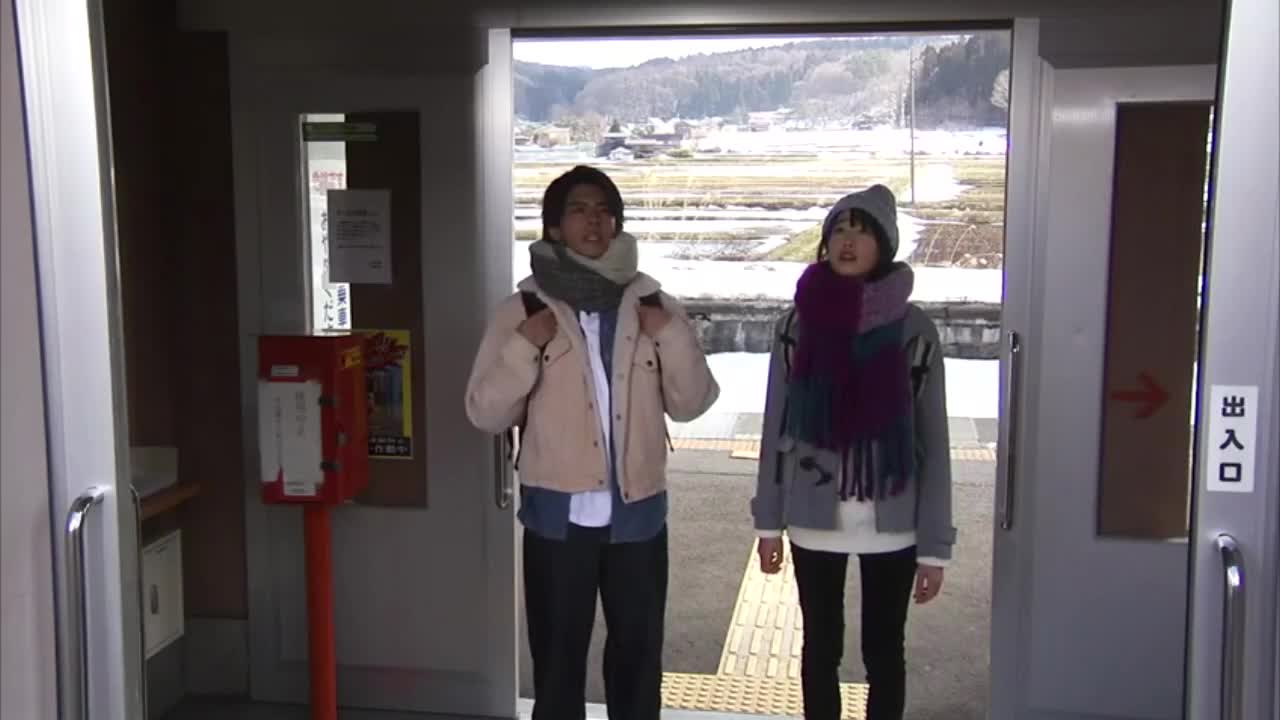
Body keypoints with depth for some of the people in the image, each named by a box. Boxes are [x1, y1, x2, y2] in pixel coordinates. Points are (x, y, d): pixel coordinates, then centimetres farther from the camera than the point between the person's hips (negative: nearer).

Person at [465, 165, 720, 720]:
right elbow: (485, 414, -5)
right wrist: (525, 347, -18)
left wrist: (671, 336, -11)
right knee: (558, 661, 8)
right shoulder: (525, 308, -1)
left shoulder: (652, 304, 5)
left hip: (636, 511, 2)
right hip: (559, 513, -2)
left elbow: (690, 403, 2)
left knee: (637, 657, 15)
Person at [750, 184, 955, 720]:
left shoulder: (913, 329, -7)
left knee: (884, 651, 12)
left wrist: (935, 544, -5)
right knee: (821, 647, 15)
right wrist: (769, 520, 4)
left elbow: (933, 441, -4)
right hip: (814, 522, 1)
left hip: (891, 525, -1)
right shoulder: (798, 324, -2)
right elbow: (776, 427, 4)